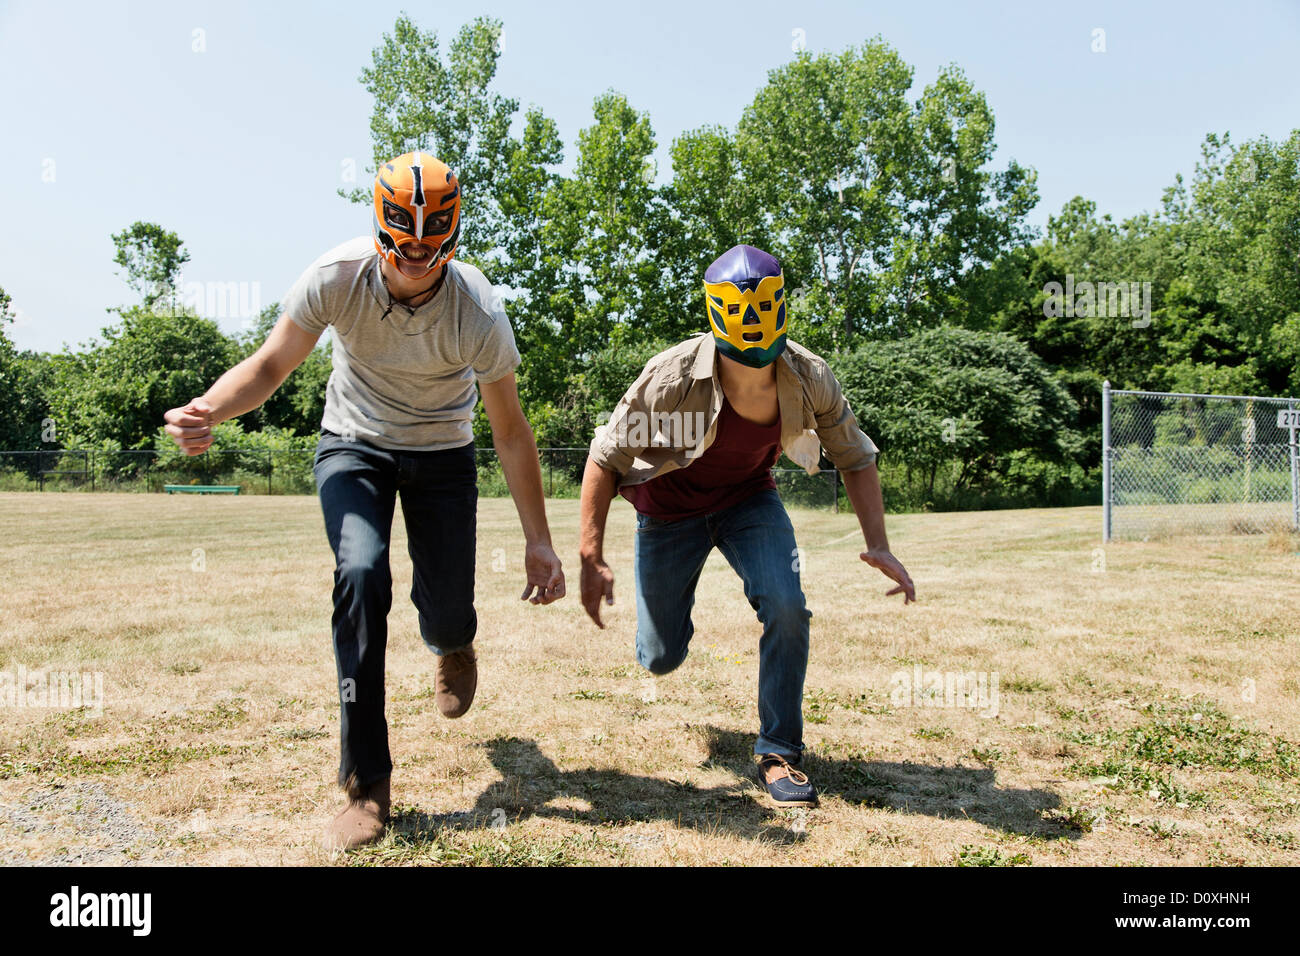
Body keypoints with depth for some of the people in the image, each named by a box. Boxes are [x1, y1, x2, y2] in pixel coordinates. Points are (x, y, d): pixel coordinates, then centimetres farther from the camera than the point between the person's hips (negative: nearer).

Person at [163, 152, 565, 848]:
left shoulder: (478, 314, -26)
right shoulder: (337, 275, -24)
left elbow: (510, 431, -17)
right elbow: (272, 363, -14)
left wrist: (538, 542, -16)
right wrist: (210, 409, -37)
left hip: (441, 452, 0)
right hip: (353, 445, 0)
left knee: (447, 617, -6)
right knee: (361, 575, -25)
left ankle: (452, 646, 40)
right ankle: (366, 786, -13)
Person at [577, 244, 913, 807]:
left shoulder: (808, 379, -21)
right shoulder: (673, 376, -30)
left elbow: (855, 458, -4)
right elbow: (605, 458, -19)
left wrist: (877, 546, -15)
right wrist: (591, 559, -22)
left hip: (749, 500, 2)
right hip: (672, 507, -1)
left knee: (786, 607, -24)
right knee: (661, 659, 6)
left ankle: (778, 753, -2)